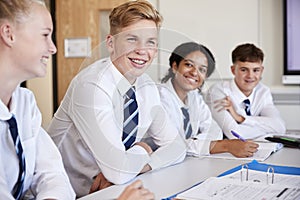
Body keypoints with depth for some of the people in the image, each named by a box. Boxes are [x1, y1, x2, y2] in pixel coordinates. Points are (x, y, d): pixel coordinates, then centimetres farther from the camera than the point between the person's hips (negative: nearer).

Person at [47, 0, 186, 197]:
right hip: (74, 194, -7)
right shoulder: (91, 86, -21)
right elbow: (119, 170, -27)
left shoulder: (147, 87, 1)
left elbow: (176, 145, 3)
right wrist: (141, 150, -5)